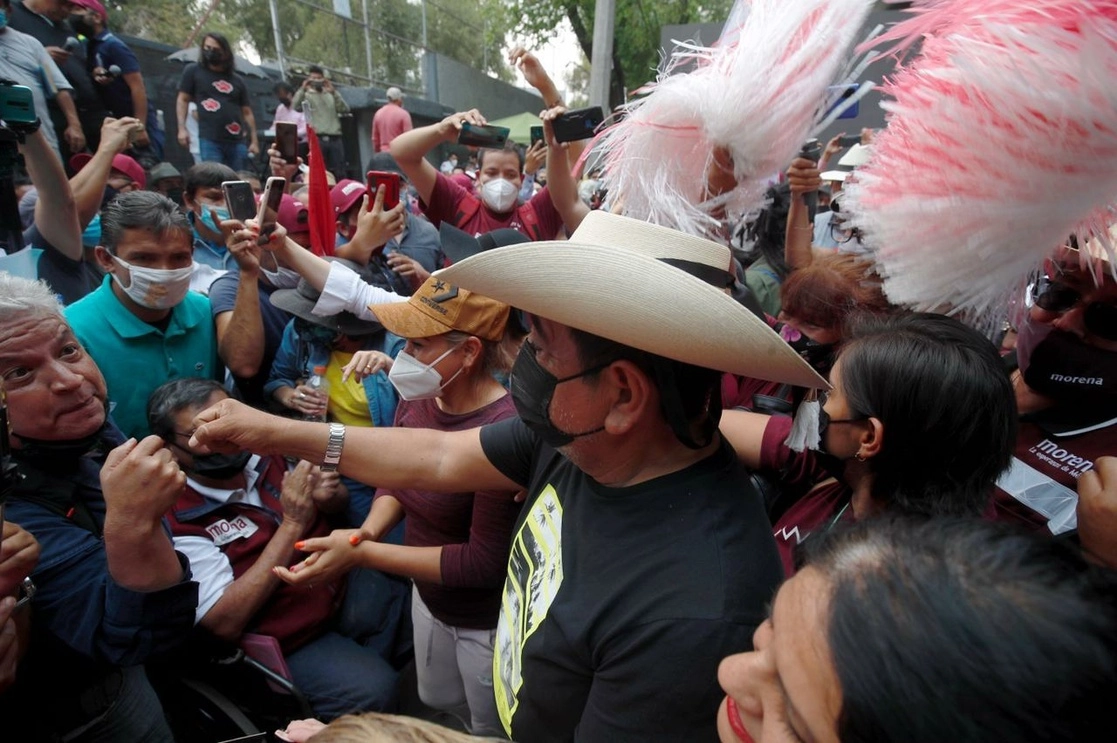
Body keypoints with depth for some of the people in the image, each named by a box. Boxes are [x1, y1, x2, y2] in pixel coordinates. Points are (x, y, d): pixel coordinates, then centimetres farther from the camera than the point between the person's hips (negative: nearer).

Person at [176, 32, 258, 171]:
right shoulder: (193, 71, 11)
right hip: (209, 140, -3)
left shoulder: (237, 81, 17)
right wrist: (182, 128, -5)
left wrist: (254, 141, 7)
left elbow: (247, 113, 15)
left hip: (237, 141, 3)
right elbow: (183, 100, 8)